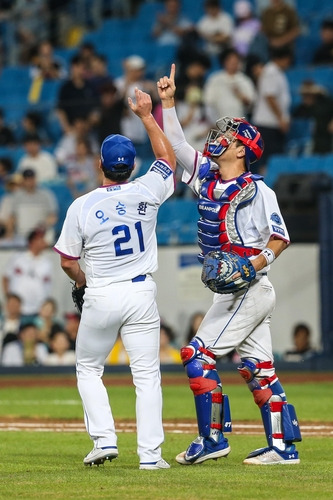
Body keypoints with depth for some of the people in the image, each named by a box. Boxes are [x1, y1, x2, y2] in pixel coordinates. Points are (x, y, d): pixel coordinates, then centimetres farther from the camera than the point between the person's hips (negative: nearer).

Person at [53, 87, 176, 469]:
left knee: (88, 370, 16)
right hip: (141, 294, 1)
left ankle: (104, 439, 3)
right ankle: (150, 453, -3)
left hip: (100, 297, -1)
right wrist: (146, 116, 20)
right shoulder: (146, 193, -5)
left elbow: (67, 260, -1)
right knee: (147, 375, 3)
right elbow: (168, 158, 16)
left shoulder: (82, 206, -9)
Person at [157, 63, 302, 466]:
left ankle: (212, 438, -5)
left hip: (249, 289, -8)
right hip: (232, 291, 8)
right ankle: (282, 447, 8)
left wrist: (255, 263, -24)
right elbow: (173, 145, 13)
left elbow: (280, 237, -9)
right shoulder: (206, 177, 10)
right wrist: (167, 102, 6)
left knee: (198, 355, -10)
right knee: (256, 369, 6)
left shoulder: (257, 190, -10)